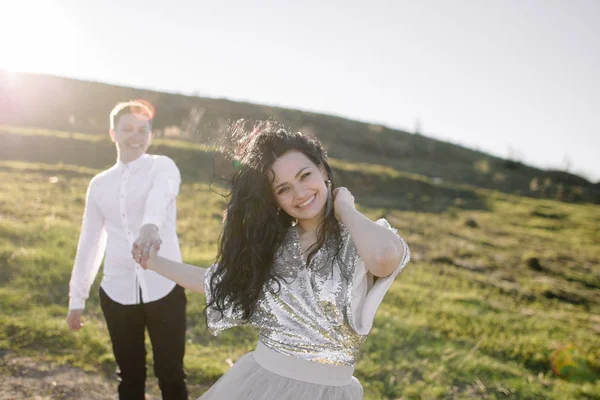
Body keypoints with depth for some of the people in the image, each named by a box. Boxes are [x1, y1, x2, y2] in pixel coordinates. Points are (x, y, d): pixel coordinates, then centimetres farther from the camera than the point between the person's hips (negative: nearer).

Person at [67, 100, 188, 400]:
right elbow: (89, 241, 15)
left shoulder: (162, 166, -3)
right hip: (117, 292, 4)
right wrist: (77, 297, 15)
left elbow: (159, 196, -27)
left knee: (171, 374, 4)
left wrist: (151, 225, -50)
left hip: (163, 288, -3)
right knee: (130, 375, 14)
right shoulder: (100, 183, 10)